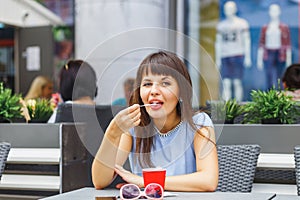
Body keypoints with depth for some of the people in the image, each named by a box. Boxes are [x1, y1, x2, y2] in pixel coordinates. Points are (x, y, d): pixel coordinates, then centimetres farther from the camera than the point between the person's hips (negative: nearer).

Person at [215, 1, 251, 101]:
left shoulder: (242, 23, 4)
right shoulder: (221, 25, 14)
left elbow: (246, 40, 2)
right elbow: (218, 42, 16)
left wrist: (247, 57, -4)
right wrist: (217, 59, 10)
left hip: (238, 55, -3)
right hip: (225, 56, 3)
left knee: (237, 82, -5)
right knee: (226, 83, -4)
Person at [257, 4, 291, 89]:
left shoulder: (284, 27, 2)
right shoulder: (265, 28, 7)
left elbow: (288, 44, 1)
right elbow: (261, 44, 8)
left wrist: (289, 59, -4)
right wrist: (259, 59, 5)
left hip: (280, 56, 0)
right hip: (268, 56, 0)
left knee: (278, 79, 6)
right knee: (270, 78, -10)